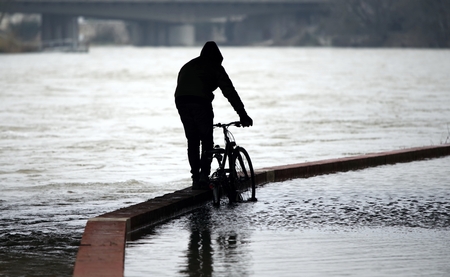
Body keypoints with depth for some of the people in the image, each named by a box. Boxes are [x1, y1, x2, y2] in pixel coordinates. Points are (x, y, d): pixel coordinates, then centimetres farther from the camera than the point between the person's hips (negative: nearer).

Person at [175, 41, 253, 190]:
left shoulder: (187, 66, 31)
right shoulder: (215, 67, 14)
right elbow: (229, 91, 8)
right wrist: (242, 114, 6)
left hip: (181, 100, 4)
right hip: (201, 101, -4)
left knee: (192, 141, 12)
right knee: (207, 141, 4)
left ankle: (195, 178, 10)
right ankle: (204, 175, -12)